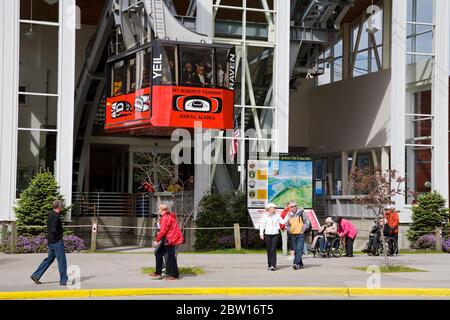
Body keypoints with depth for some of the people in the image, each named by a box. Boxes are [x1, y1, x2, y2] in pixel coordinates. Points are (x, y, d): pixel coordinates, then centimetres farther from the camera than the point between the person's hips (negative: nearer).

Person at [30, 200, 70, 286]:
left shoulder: (51, 215, 12)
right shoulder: (55, 217, -17)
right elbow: (53, 230, -23)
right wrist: (59, 237, -12)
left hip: (51, 242, 9)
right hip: (57, 241, -9)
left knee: (49, 259, 15)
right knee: (62, 260, -2)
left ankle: (36, 275, 14)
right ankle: (64, 280, 4)